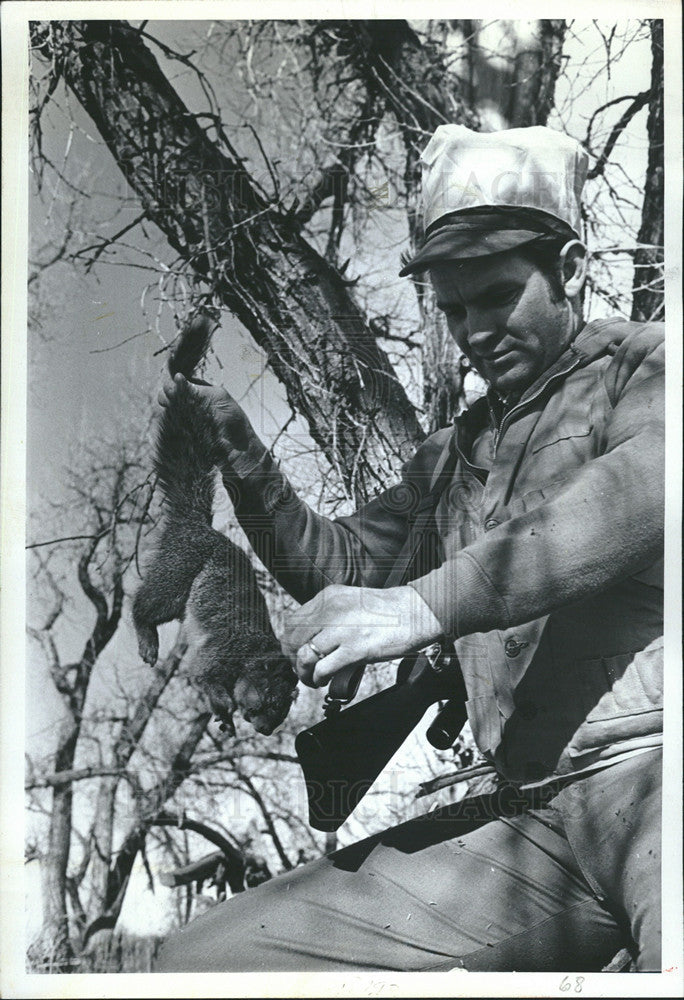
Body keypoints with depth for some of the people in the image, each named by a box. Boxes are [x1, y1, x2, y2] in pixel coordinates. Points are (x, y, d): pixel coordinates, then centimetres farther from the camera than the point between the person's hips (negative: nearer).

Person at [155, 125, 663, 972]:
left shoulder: (642, 363, 3)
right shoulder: (456, 453, 22)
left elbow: (643, 487, -19)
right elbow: (340, 566, 24)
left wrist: (427, 603, -28)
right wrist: (242, 457, 9)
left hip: (650, 760, -6)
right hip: (535, 820, 6)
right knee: (201, 958, 1)